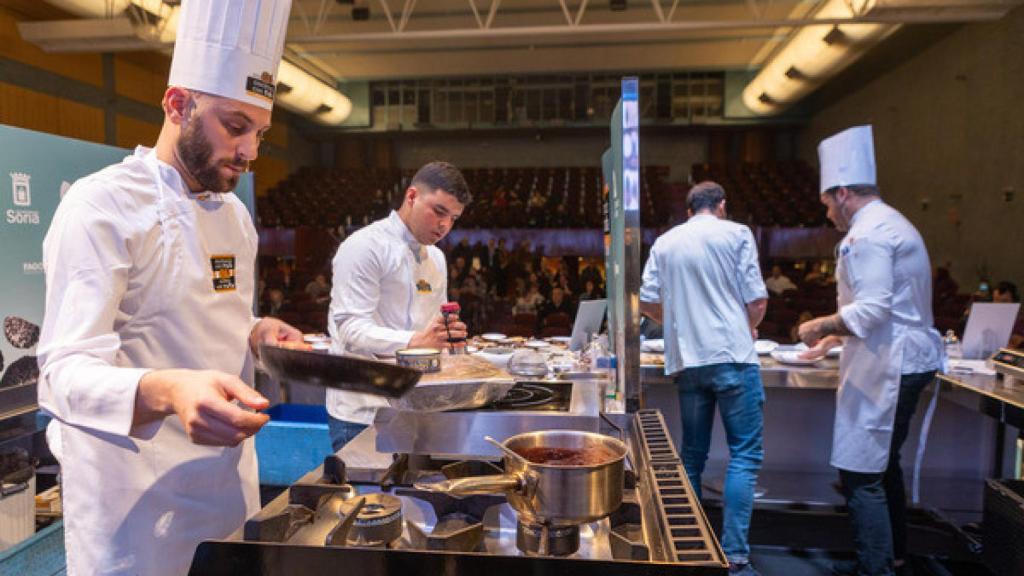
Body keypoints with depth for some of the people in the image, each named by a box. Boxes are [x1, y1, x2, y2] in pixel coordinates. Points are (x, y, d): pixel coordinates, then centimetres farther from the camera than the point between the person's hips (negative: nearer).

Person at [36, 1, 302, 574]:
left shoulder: (236, 215, 9)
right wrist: (166, 392, -43)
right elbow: (67, 369, -23)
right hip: (136, 500, -7)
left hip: (231, 478, 7)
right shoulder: (101, 205, -15)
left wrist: (256, 333, -5)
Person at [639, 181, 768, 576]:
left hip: (686, 361, 4)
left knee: (692, 456, 12)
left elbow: (648, 303, 9)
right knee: (745, 454, 1)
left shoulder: (665, 243, 11)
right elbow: (757, 299, -3)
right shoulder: (736, 234, 1)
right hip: (732, 357, -4)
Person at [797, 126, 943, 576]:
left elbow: (872, 309, -25)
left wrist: (822, 326, -10)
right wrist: (837, 337, 26)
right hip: (907, 359, 11)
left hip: (887, 367, -11)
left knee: (861, 475, -6)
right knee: (882, 463, 22)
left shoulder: (867, 234, -16)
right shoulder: (892, 224, 19)